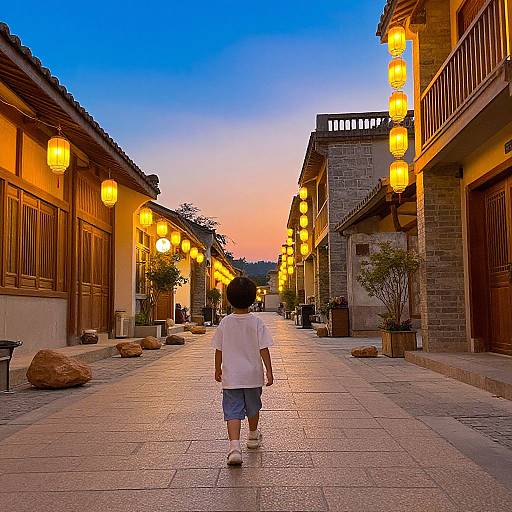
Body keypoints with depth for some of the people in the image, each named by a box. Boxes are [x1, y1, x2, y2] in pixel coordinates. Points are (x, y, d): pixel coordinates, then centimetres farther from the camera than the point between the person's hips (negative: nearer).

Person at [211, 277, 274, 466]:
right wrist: (269, 372, -3)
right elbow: (264, 349, -9)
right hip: (253, 375, 1)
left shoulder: (225, 322, -4)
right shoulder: (256, 322, -8)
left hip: (230, 377, 0)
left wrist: (217, 370, 15)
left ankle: (234, 446, -19)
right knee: (253, 407, 22)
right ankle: (253, 437, 43)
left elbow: (218, 350, 2)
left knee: (232, 411, -1)